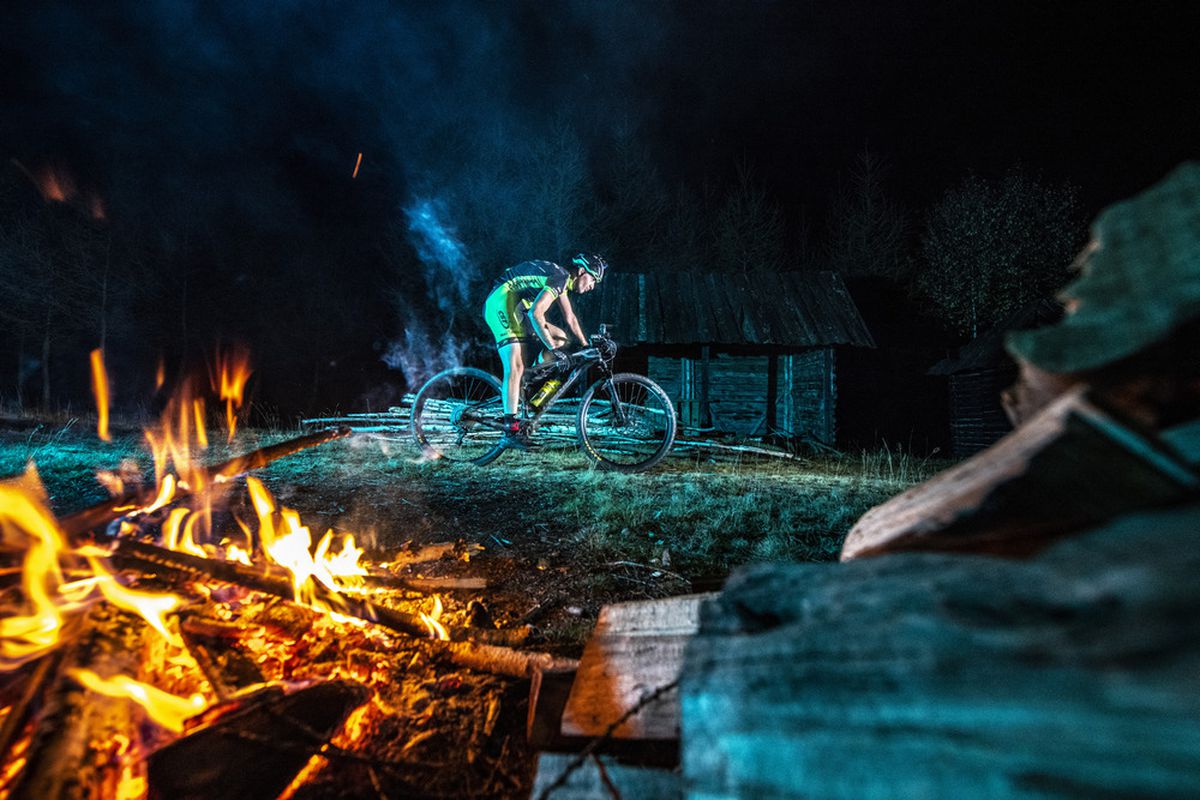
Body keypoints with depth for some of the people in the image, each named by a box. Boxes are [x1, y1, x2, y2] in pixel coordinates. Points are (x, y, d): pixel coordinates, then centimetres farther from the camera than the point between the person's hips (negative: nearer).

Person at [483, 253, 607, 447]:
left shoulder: (563, 280, 16)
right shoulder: (560, 277, -16)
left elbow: (570, 318, 24)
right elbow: (535, 313, -27)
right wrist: (552, 347, -23)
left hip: (516, 309, 10)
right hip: (502, 303, -10)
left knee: (561, 338, 7)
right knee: (515, 367, -17)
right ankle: (511, 430, -18)